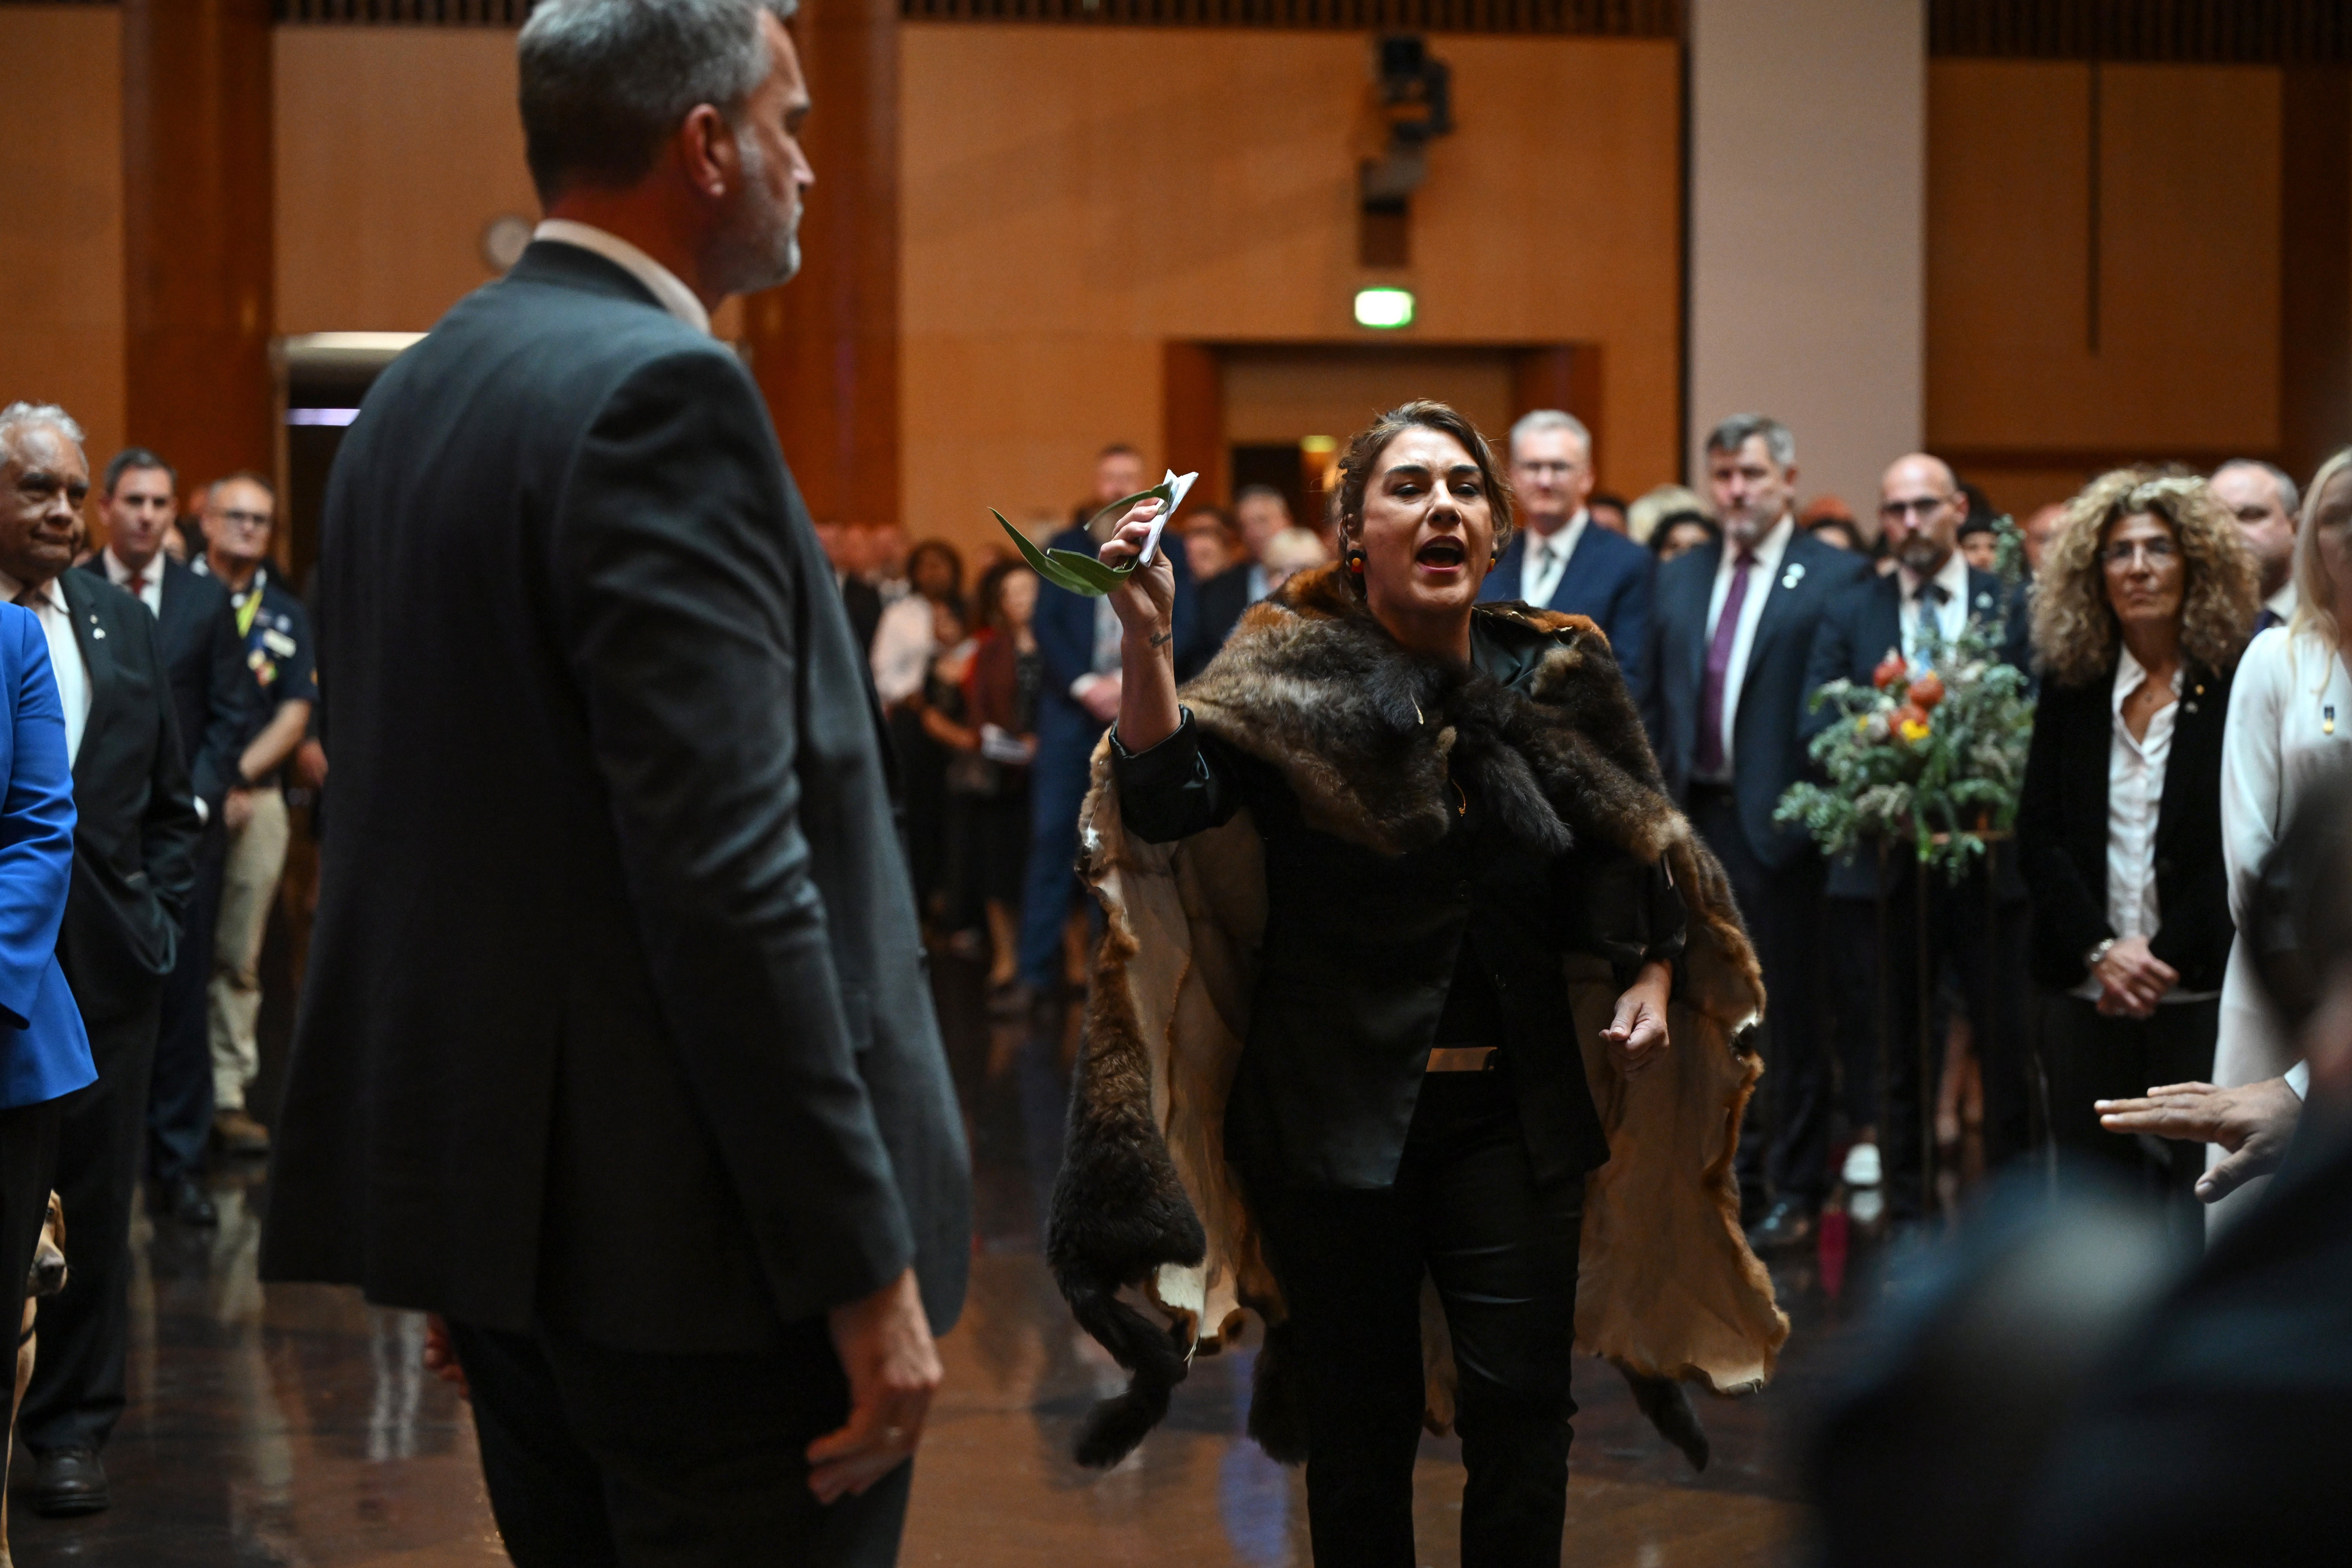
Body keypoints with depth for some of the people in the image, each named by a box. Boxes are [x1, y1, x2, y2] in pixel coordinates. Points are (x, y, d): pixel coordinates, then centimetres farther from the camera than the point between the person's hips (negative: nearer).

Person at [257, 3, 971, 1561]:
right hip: (695, 1237, -9)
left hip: (496, 1193, 9)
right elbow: (729, 872, -21)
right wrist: (868, 1268, -19)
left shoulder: (413, 396, 13)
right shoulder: (663, 394, -15)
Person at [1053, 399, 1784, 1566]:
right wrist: (1145, 640, -38)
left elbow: (1626, 858, 17)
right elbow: (1170, 803, -24)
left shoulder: (1554, 679, 4)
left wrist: (1650, 978, 0)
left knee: (1522, 1403, -2)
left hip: (1513, 1108, 2)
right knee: (1361, 1421, 4)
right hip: (1338, 1108, -2)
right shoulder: (1294, 680, -6)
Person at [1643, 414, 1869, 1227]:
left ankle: (1788, 1183, 8)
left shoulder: (1836, 579, -3)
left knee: (1789, 1009, 0)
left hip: (1779, 823, -5)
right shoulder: (1678, 580, 15)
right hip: (1694, 823, 5)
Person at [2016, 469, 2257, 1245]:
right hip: (2087, 999, 3)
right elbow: (2038, 835, 4)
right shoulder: (2071, 687, 8)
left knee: (2201, 1199, -4)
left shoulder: (2238, 687, -3)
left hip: (2202, 995, -3)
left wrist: (2166, 957, -13)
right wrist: (2101, 949, -9)